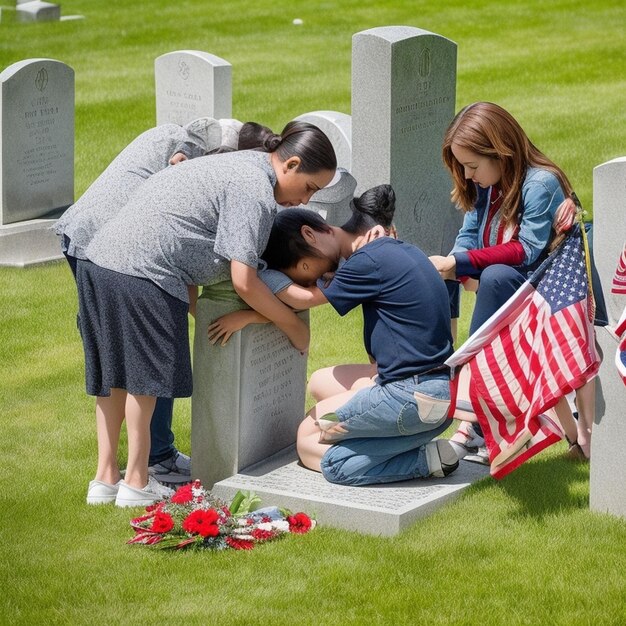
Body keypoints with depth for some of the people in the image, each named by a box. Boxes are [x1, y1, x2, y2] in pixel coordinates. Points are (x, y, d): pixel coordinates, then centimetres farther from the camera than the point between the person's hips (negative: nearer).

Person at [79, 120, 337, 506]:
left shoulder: (242, 166, 20)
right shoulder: (256, 191, -11)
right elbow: (244, 282, -15)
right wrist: (293, 326, -2)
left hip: (99, 259, 10)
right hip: (141, 274, -10)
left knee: (114, 375, 16)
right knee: (145, 375, 1)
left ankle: (106, 478, 22)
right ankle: (137, 483, 8)